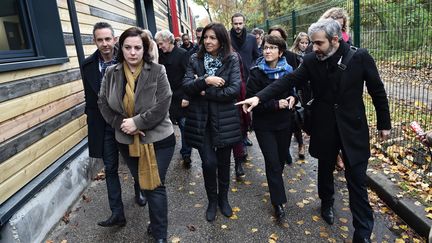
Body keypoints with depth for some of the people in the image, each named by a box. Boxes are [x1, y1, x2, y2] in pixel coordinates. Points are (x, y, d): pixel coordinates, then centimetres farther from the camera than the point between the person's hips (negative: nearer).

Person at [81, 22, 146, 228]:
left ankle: (138, 191, 43)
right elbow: (90, 97, 7)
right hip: (104, 126, 2)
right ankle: (117, 213, 15)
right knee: (110, 168, 5)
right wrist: (93, 121, 7)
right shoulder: (88, 65, -2)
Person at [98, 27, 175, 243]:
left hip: (158, 140, -4)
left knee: (155, 186, 2)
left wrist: (136, 122, -21)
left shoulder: (157, 71, -12)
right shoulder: (111, 73, -1)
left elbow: (162, 106, -17)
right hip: (127, 141, 5)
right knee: (143, 184, 19)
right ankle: (157, 221, 42)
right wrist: (121, 124, -12)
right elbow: (103, 103, 1)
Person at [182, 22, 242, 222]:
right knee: (209, 163, 0)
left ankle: (223, 198, 36)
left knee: (223, 162, 12)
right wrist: (205, 80, -22)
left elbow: (234, 89, -14)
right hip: (201, 120, 1)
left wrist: (206, 93, -12)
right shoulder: (195, 60, 3)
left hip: (224, 120, 0)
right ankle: (212, 200, 26)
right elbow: (186, 86, -7)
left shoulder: (232, 60, -3)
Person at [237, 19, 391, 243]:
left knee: (357, 180, 2)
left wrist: (384, 123, 3)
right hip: (324, 127, 2)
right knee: (325, 169, 19)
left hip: (353, 127, -2)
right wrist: (259, 97, -25)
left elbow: (377, 90, -2)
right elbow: (288, 80, -12)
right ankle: (327, 203, 47)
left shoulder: (360, 57, -11)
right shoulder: (311, 61, -6)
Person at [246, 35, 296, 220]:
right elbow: (251, 100, -16)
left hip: (284, 122, 4)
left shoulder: (288, 70, 1)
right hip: (264, 124, -4)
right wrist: (276, 104, -22)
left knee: (281, 158, 15)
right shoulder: (257, 72, -11)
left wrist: (293, 97, -7)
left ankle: (275, 185, 43)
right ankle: (278, 202, 8)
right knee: (272, 161, -4)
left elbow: (295, 90, 17)